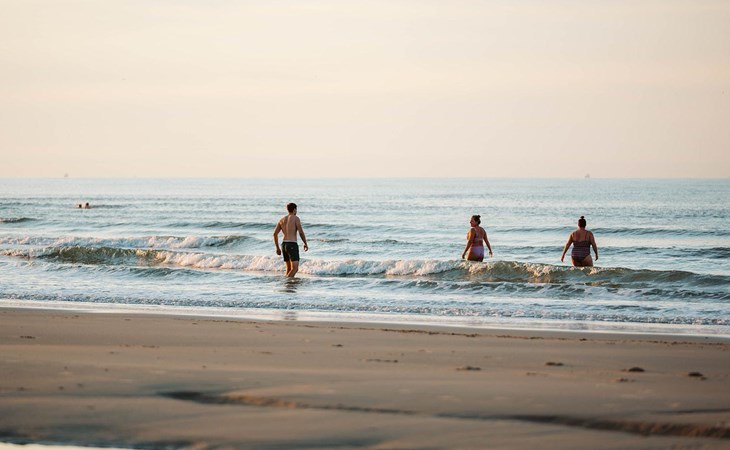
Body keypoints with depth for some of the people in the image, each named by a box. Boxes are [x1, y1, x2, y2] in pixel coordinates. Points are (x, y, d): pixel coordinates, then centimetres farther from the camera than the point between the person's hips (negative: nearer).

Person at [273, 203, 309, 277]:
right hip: (292, 245, -7)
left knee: (289, 269, 17)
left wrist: (277, 248, 17)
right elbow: (301, 232, -11)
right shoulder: (295, 218, -3)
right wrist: (305, 244, 2)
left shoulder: (282, 219, 14)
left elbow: (275, 234, 11)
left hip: (284, 244, 7)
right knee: (295, 269, -13)